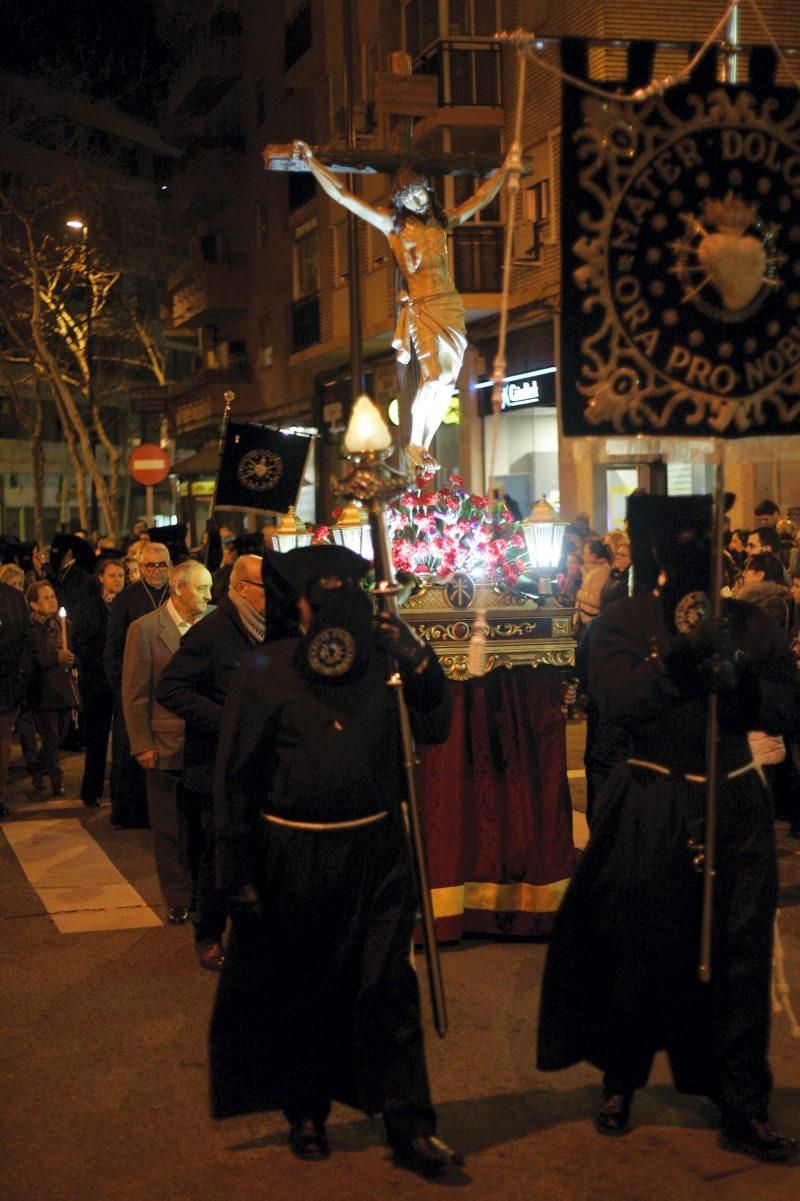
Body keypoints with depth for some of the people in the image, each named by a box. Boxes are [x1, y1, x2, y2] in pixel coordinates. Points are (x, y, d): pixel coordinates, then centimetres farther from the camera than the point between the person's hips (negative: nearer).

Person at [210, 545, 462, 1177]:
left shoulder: (383, 659, 2)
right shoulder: (264, 670, -5)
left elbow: (435, 728, 3)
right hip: (293, 856, -1)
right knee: (298, 992, 12)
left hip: (377, 851, 1)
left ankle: (409, 1124, 10)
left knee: (387, 985, 1)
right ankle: (305, 1112, 31)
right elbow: (236, 777, -3)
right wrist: (239, 874, -4)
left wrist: (417, 660, -12)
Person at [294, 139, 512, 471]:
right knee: (433, 375, -17)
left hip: (451, 306, 5)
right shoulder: (393, 223, 4)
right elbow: (342, 195, 2)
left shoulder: (441, 220, 14)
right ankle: (414, 445, -3)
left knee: (447, 380, 0)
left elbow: (481, 198, 28)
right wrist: (311, 161, -1)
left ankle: (424, 447, 8)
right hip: (421, 306, -5)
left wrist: (505, 169, 30)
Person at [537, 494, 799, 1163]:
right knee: (639, 950, 9)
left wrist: (741, 684, -23)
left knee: (739, 956, 4)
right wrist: (686, 656, -29)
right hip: (652, 809, -2)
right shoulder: (624, 623, 0)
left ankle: (743, 1109, 15)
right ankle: (621, 1082, 30)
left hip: (736, 806, 2)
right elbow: (617, 696, -18)